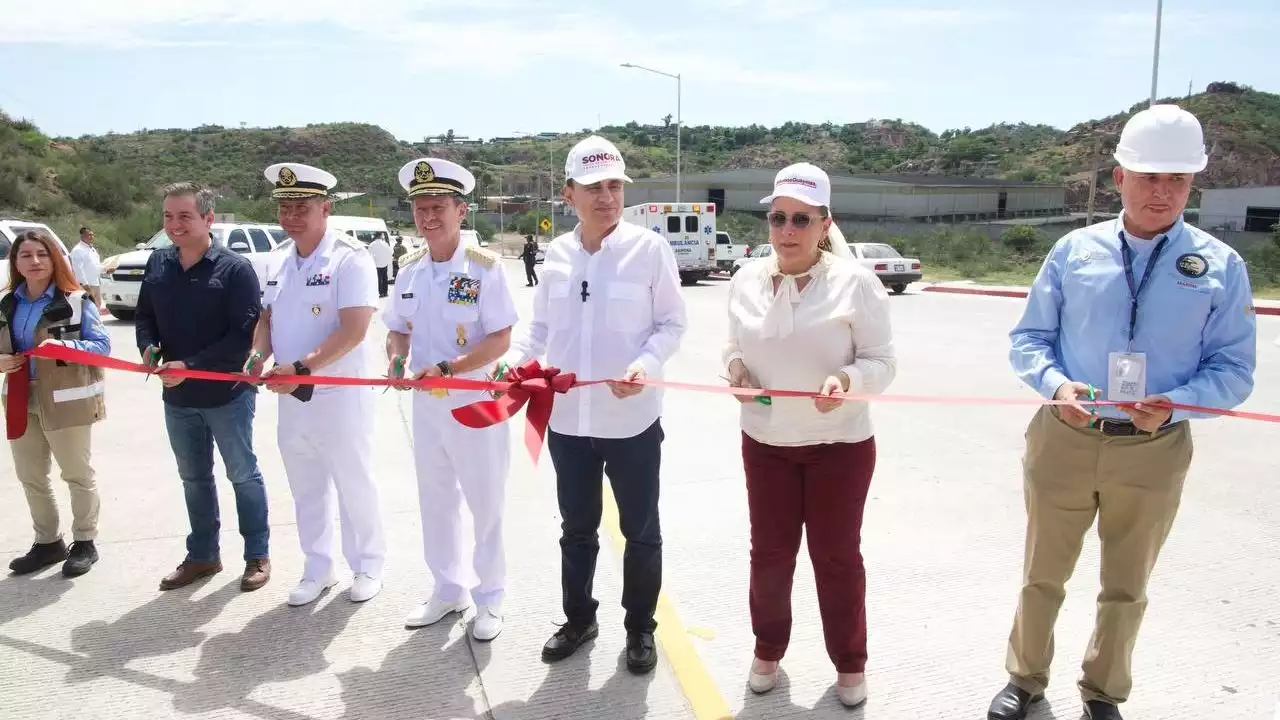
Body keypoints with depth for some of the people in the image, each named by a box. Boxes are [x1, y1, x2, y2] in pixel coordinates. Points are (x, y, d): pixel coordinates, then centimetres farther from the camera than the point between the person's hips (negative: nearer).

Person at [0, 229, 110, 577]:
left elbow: (102, 345, -13)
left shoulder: (76, 301, -10)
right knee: (30, 477, 15)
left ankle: (84, 542, 22)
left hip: (66, 401, -6)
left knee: (78, 474, 8)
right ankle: (48, 542, 31)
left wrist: (64, 346, -29)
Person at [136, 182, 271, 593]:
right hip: (177, 397, 6)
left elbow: (245, 332, -19)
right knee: (193, 478, 17)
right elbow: (145, 316, 13)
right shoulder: (158, 264, 4)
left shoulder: (235, 269, -14)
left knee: (243, 474, 8)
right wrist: (148, 348, -9)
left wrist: (191, 366, -23)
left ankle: (257, 555, 21)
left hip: (228, 393, -5)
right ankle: (202, 555, 32)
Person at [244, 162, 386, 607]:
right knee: (307, 489, 17)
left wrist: (301, 368, -27)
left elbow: (353, 331, -22)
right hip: (291, 398, 7)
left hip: (340, 396, -7)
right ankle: (318, 570, 32)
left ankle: (368, 566, 26)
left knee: (354, 487, 8)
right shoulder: (281, 261, 8)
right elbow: (268, 318, 14)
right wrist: (258, 356, -7)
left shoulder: (350, 258, -14)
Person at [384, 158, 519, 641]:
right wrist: (396, 358, -9)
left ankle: (490, 598, 25)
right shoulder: (410, 267, 4)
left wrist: (446, 368, -26)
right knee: (436, 502, 17)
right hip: (425, 406, 6)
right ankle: (447, 590, 35)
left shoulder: (484, 266, -14)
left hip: (475, 403, -5)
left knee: (485, 505, 8)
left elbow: (500, 340, -16)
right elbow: (398, 329, 13)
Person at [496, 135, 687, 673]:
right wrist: (515, 358, -8)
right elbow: (541, 325, 10)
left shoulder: (649, 248, -8)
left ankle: (640, 628, 32)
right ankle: (578, 619, 39)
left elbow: (672, 323, -4)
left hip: (631, 420, -3)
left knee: (640, 531, 12)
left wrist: (647, 365, -22)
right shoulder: (556, 254, 3)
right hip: (567, 419, 4)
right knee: (576, 528, 19)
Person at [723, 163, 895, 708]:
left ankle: (850, 662, 31)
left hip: (839, 445, -3)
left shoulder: (855, 281, -12)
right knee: (769, 553, 13)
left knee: (836, 555, 10)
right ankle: (768, 651, 35)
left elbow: (882, 361, -10)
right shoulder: (747, 280, 0)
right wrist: (735, 367, -10)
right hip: (765, 444, 3)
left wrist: (847, 379, -30)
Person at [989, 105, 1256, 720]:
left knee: (1125, 587, 18)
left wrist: (1173, 404, -21)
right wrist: (1056, 385, -18)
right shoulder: (1074, 251, -2)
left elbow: (1233, 369, -2)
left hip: (1154, 451, 0)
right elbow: (1028, 339, 2)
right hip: (1063, 440, 0)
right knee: (1042, 577, 15)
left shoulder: (1220, 266, -4)